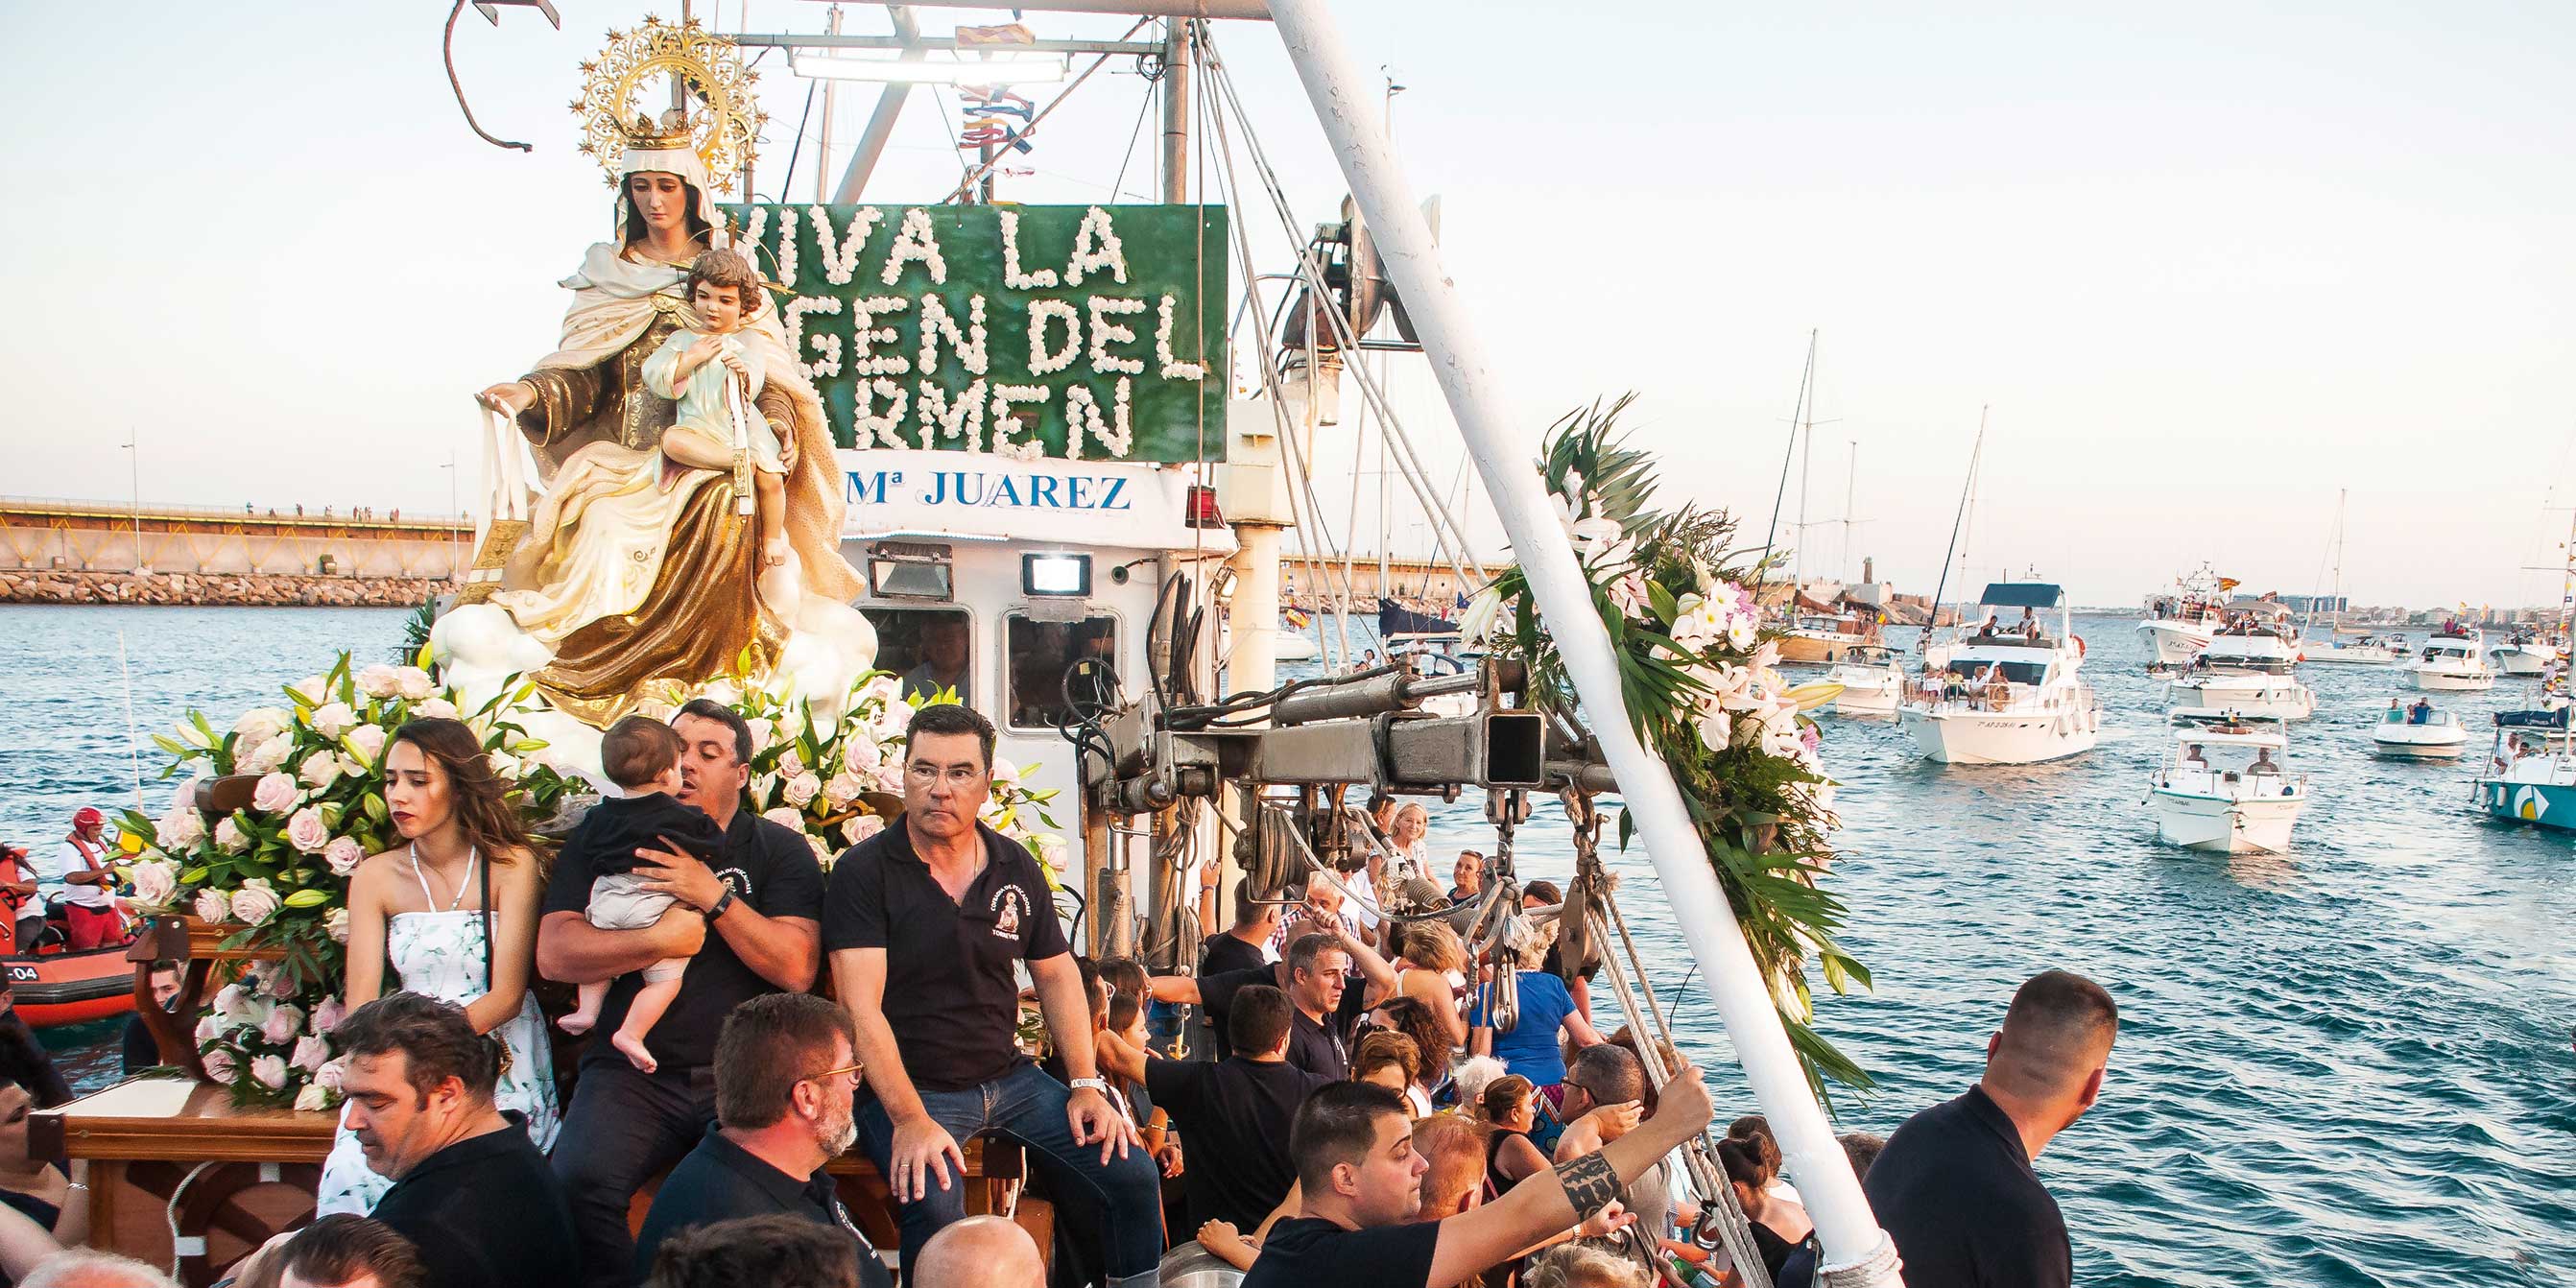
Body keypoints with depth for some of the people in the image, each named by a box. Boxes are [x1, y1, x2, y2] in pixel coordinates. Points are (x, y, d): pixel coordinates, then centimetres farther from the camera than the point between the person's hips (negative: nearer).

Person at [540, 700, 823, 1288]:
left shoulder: (781, 849, 11)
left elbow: (797, 969, -3)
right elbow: (553, 955, 1)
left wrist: (714, 896, -10)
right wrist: (663, 939, -8)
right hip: (632, 1071, 1)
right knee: (578, 1179, -27)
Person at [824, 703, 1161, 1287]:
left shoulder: (1017, 867, 6)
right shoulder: (864, 871, -10)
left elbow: (1057, 975, 14)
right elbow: (861, 1009, -17)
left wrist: (1087, 1085, 3)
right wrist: (910, 1120, -26)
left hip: (1008, 1078, 5)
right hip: (908, 1088, -5)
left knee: (1133, 1176, -6)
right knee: (934, 1202, -33)